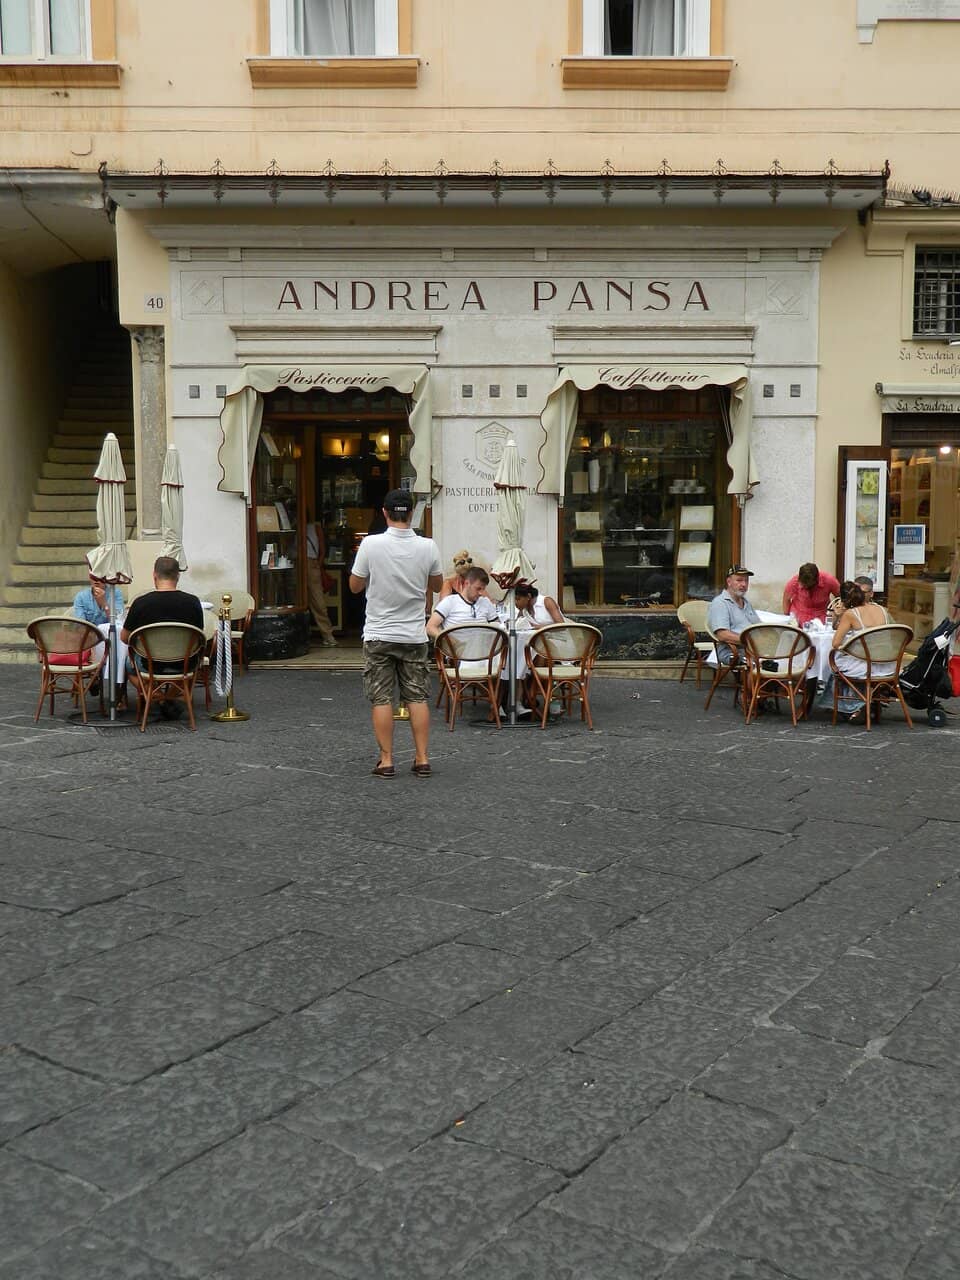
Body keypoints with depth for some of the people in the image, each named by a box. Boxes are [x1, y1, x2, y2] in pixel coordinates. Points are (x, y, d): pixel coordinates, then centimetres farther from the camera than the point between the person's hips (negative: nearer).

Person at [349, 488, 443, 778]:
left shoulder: (371, 544, -12)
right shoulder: (428, 547, -6)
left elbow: (355, 586, -1)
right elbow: (437, 585, 10)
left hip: (378, 635, -2)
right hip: (414, 636, 2)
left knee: (381, 699, 4)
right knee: (417, 697, 8)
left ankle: (386, 761, 6)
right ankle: (422, 759, 9)